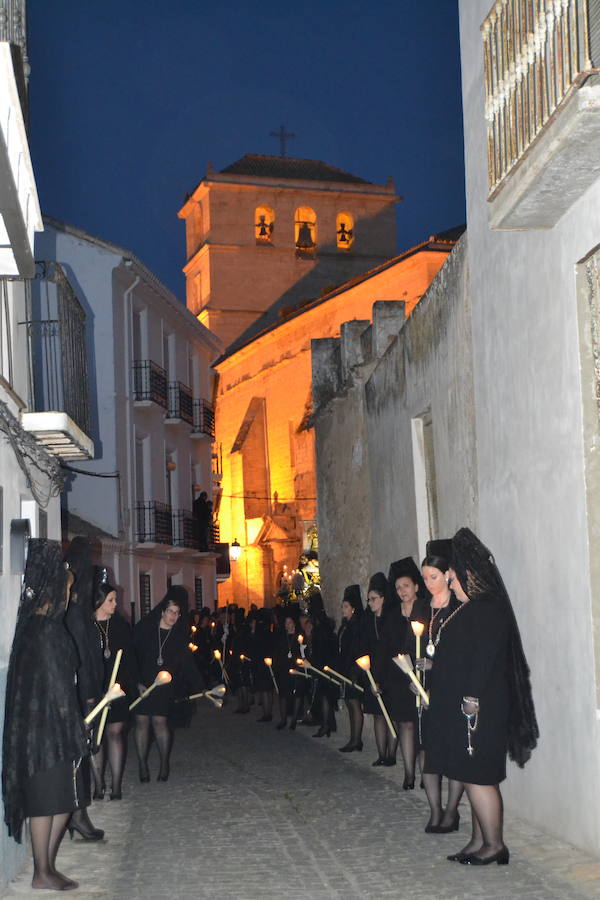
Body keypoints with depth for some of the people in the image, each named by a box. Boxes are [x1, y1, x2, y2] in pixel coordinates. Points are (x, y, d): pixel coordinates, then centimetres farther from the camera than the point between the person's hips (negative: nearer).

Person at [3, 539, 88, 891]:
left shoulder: (35, 625, 11)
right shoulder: (48, 630, -18)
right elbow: (57, 686, -18)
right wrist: (76, 729, -12)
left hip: (46, 729, 9)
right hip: (47, 730, -9)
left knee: (61, 799, 13)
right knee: (46, 800, 0)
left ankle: (47, 866, 20)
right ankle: (42, 872, 8)